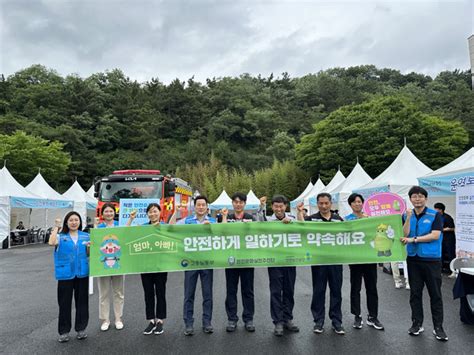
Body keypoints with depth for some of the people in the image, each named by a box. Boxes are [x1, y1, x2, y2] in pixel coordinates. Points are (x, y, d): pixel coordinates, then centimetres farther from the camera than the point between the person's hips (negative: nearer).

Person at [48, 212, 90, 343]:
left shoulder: (85, 236, 6)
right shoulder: (61, 236, 0)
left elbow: (88, 254, 10)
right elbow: (51, 243, -23)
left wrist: (90, 247, -12)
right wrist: (56, 227, -14)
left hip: (82, 273, 2)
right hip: (65, 273, -2)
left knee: (82, 301, 9)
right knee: (64, 302, 6)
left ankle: (81, 328, 23)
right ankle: (64, 331, 19)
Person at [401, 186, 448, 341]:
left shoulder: (435, 215, -3)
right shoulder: (406, 216, 6)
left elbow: (435, 235, -13)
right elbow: (404, 235, -5)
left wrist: (413, 239, -16)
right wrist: (409, 218, -15)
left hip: (431, 259, -3)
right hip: (413, 259, 3)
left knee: (435, 294, 5)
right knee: (415, 293, 10)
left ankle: (438, 327, 17)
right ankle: (417, 324, 22)